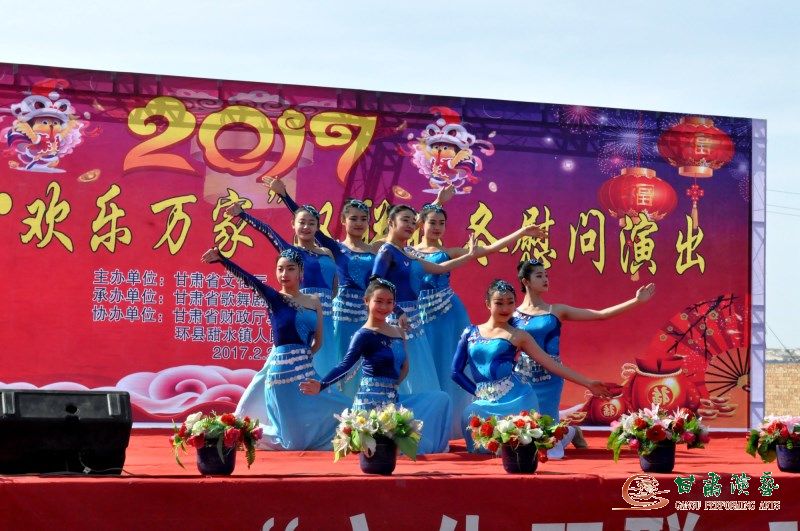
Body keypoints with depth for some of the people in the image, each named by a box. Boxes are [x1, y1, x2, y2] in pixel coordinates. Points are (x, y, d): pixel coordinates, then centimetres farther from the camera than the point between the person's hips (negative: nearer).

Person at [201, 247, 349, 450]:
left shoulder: (314, 301, 8)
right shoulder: (275, 298, -4)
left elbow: (318, 341, 10)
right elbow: (249, 280, -19)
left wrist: (301, 358, -3)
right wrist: (220, 259, -32)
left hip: (307, 371, 5)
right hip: (282, 371, -5)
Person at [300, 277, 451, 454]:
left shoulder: (398, 332, 10)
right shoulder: (365, 335, -12)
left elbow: (404, 367, 15)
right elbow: (345, 365, -20)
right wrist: (322, 385, -35)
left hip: (392, 398, 8)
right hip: (373, 400, -8)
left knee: (440, 399, 5)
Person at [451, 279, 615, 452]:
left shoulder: (518, 336, 3)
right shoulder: (470, 332, 9)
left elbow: (551, 363, 2)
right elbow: (457, 371, 9)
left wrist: (587, 383, -2)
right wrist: (479, 392, 1)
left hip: (516, 398, -3)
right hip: (486, 402, 3)